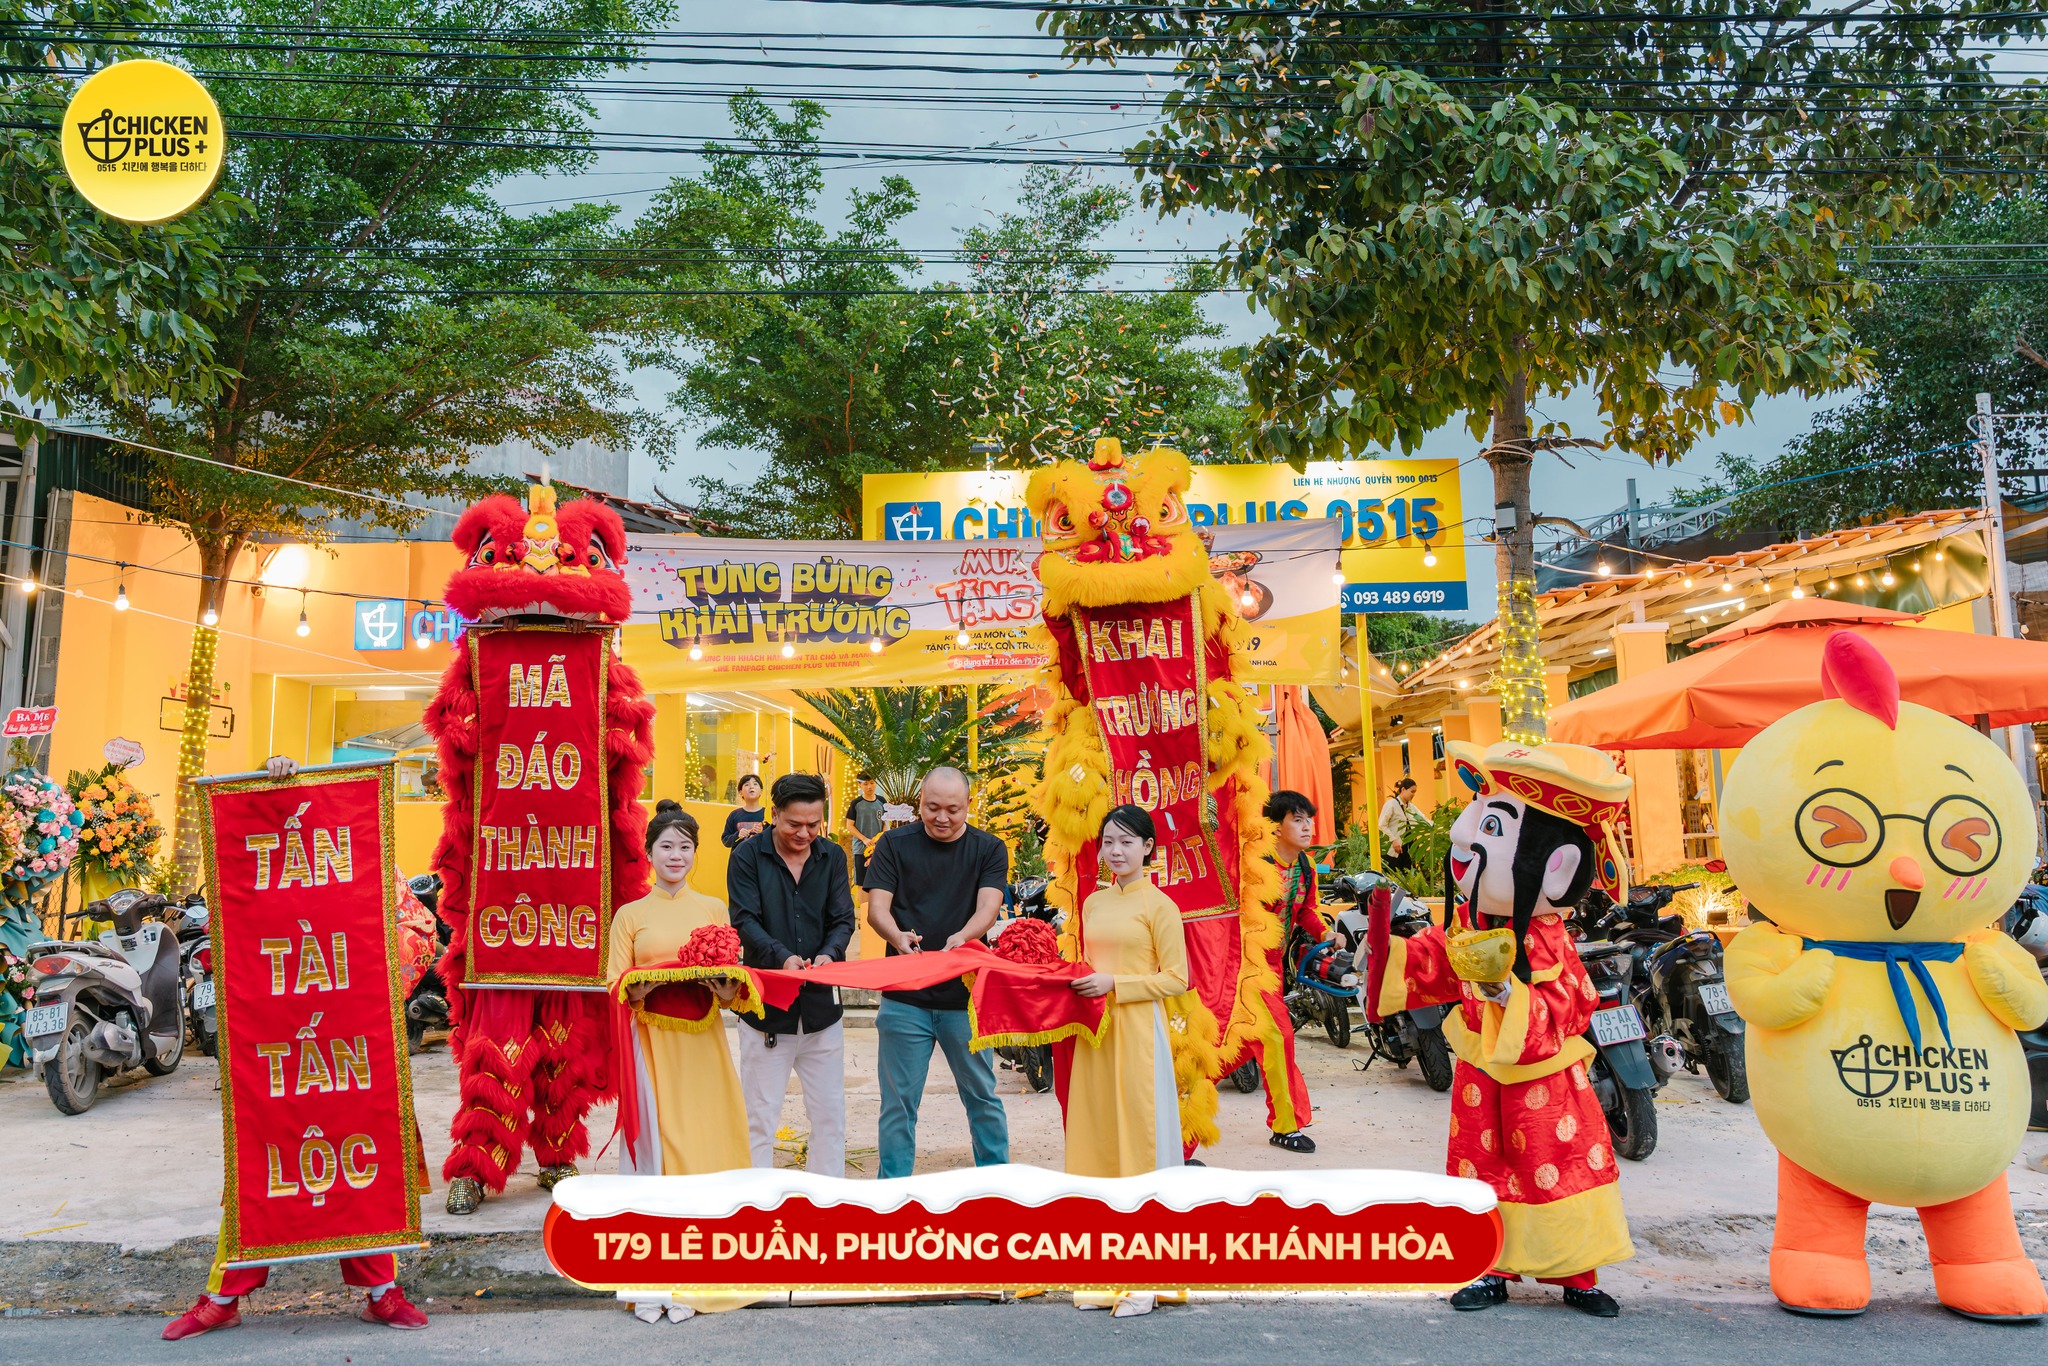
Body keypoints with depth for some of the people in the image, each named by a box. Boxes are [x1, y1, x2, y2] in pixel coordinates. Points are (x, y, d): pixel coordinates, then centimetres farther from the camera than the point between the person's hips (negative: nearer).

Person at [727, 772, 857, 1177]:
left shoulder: (832, 856, 6)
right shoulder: (748, 856, -4)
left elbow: (843, 919, 1)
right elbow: (745, 920, -12)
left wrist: (829, 954, -20)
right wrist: (782, 957, -29)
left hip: (821, 1005, 3)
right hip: (765, 1005, -3)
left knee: (830, 1116, 9)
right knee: (760, 1117, 5)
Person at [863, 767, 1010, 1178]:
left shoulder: (989, 849, 3)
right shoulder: (894, 845, 2)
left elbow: (988, 907, -9)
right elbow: (876, 907, -5)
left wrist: (961, 938, -31)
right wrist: (897, 936, -28)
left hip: (967, 995, 0)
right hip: (904, 997, 0)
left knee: (982, 1096, 11)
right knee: (899, 1101, 6)